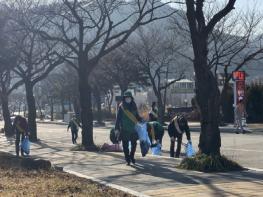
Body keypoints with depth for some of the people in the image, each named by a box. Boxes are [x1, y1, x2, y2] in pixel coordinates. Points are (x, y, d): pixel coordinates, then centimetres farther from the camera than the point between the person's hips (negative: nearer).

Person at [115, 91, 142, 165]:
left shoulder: (134, 106, 8)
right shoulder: (121, 107, -2)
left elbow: (137, 116, 17)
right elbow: (118, 118, -3)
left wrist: (141, 120, -4)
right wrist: (117, 128, -8)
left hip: (133, 129, 3)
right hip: (124, 129, -3)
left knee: (134, 144, 5)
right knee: (125, 145, 0)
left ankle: (131, 156, 27)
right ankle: (127, 160, 9)